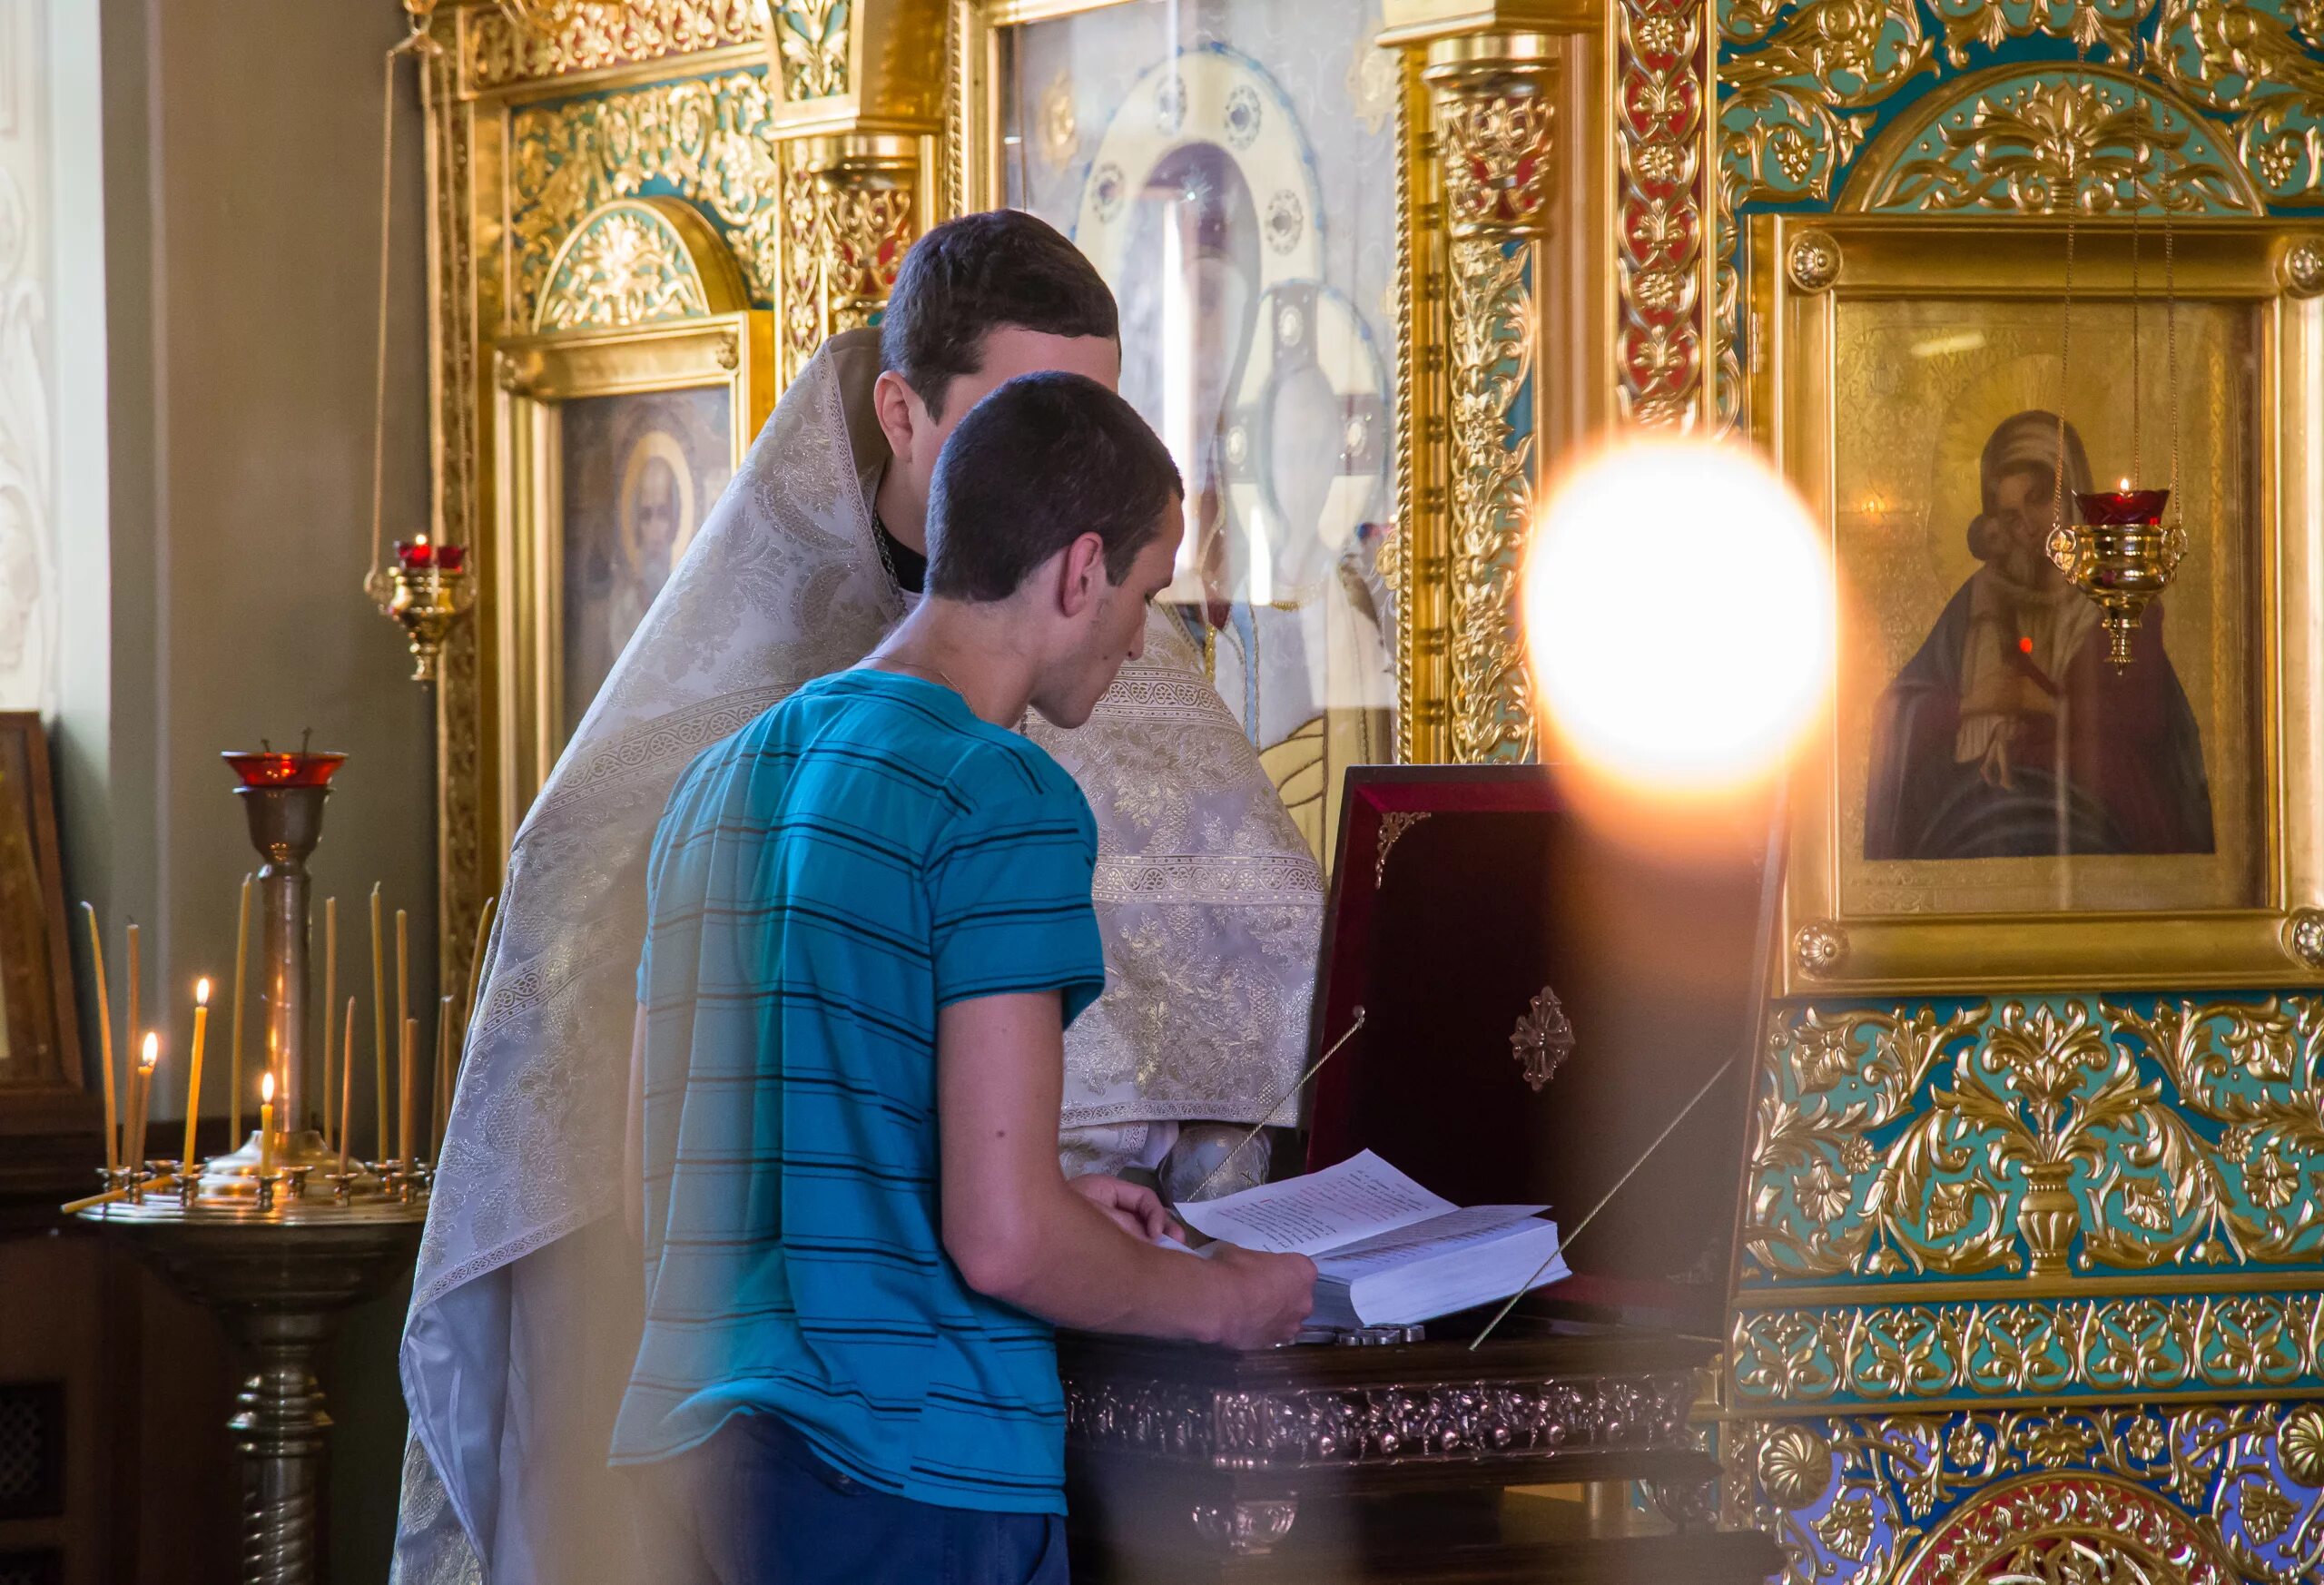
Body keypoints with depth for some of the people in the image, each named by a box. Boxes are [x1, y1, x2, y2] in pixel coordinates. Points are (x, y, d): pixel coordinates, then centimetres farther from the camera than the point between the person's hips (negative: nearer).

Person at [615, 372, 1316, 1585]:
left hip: (687, 1465, 8)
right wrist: (1217, 1301, 3)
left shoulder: (720, 785, 15)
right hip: (911, 1480, -8)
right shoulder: (1006, 803, -10)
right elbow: (1001, 1245, -16)